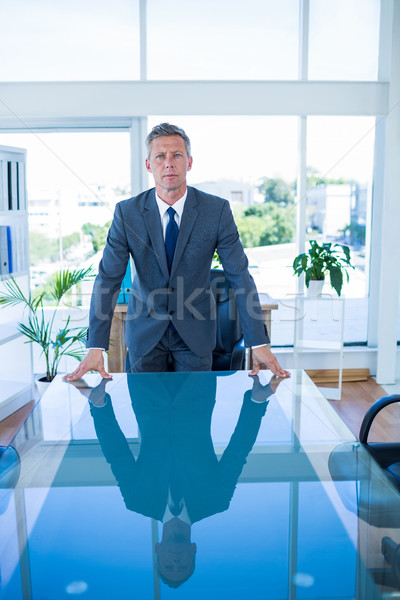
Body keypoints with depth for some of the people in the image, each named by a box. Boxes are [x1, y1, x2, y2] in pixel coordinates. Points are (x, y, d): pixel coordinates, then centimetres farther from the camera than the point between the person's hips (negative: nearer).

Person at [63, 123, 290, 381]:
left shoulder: (217, 210, -12)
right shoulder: (127, 212, -11)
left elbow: (239, 275, -12)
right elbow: (108, 279, -12)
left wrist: (259, 344, -16)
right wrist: (96, 347, -20)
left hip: (195, 332, 0)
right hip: (145, 333, 0)